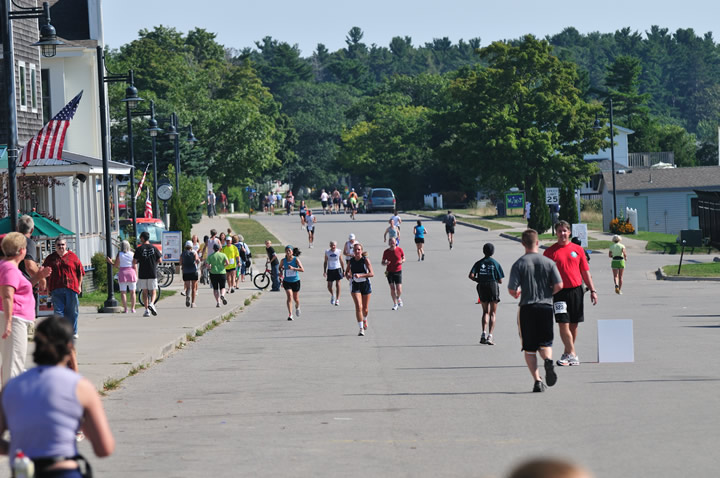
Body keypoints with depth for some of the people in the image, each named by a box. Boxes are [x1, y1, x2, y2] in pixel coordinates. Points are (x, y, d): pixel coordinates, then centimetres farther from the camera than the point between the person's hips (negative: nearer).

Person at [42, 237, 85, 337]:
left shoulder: (72, 256, 6)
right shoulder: (50, 258, 10)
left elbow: (80, 272, 8)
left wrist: (79, 285, 2)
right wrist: (48, 287, 8)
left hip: (71, 288, -1)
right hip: (56, 289, 1)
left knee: (72, 312, 4)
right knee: (58, 311, -3)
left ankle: (73, 332, 16)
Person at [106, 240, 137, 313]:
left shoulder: (119, 254, -3)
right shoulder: (132, 254, 0)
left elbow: (115, 265, 0)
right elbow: (135, 266, -1)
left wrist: (110, 262, 19)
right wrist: (136, 276, 5)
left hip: (122, 273, -1)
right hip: (131, 272, 1)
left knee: (123, 292, 2)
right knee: (132, 292, 8)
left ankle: (125, 309, -5)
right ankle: (132, 308, 3)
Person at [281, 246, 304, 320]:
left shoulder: (296, 260, -9)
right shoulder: (283, 260, -2)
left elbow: (302, 270, -18)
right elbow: (280, 268, 18)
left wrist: (293, 268, -29)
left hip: (295, 281, 0)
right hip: (287, 281, 0)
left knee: (296, 299, 13)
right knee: (289, 297, -18)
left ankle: (297, 307, 49)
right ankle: (290, 315, -20)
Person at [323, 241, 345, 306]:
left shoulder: (338, 252, -2)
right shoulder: (327, 252, -1)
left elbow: (341, 262, 6)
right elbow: (325, 262, 6)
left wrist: (343, 270, 5)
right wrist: (324, 271, 1)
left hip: (337, 269, -1)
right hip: (330, 270, 1)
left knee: (338, 285, -7)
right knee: (329, 286, 3)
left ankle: (337, 300, -5)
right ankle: (332, 295, 33)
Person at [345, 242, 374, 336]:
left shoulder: (366, 260, -10)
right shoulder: (351, 261, -1)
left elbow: (371, 274, -17)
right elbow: (347, 272, 14)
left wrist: (360, 275, -29)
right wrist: (347, 276, -9)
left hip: (366, 285, -1)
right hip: (355, 286, 1)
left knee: (365, 308, 11)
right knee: (358, 307, -15)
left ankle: (365, 319, 46)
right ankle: (361, 329, -13)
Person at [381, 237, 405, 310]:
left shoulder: (400, 250, -3)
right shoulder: (386, 252, -3)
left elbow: (404, 258, 11)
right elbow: (382, 262, 5)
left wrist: (402, 261, -13)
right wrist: (385, 263, -19)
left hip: (398, 271, 0)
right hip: (390, 272, 0)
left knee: (399, 289, -7)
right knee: (392, 288, -5)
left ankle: (398, 298, 27)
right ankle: (395, 304, 9)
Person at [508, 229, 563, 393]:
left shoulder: (518, 264, -5)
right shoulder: (548, 262, 0)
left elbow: (512, 290, -10)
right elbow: (559, 285, -4)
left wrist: (517, 294, 14)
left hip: (527, 308, -1)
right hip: (546, 306, 1)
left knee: (529, 348, 6)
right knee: (545, 343, 13)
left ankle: (537, 381, -3)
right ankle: (548, 360, -20)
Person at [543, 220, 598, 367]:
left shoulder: (577, 249, 8)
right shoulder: (550, 252, 2)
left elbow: (585, 272, 11)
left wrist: (592, 290, 6)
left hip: (576, 290, 2)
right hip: (559, 292, -2)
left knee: (573, 324, 7)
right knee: (563, 323, -11)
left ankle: (567, 354, 19)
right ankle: (572, 354, -9)